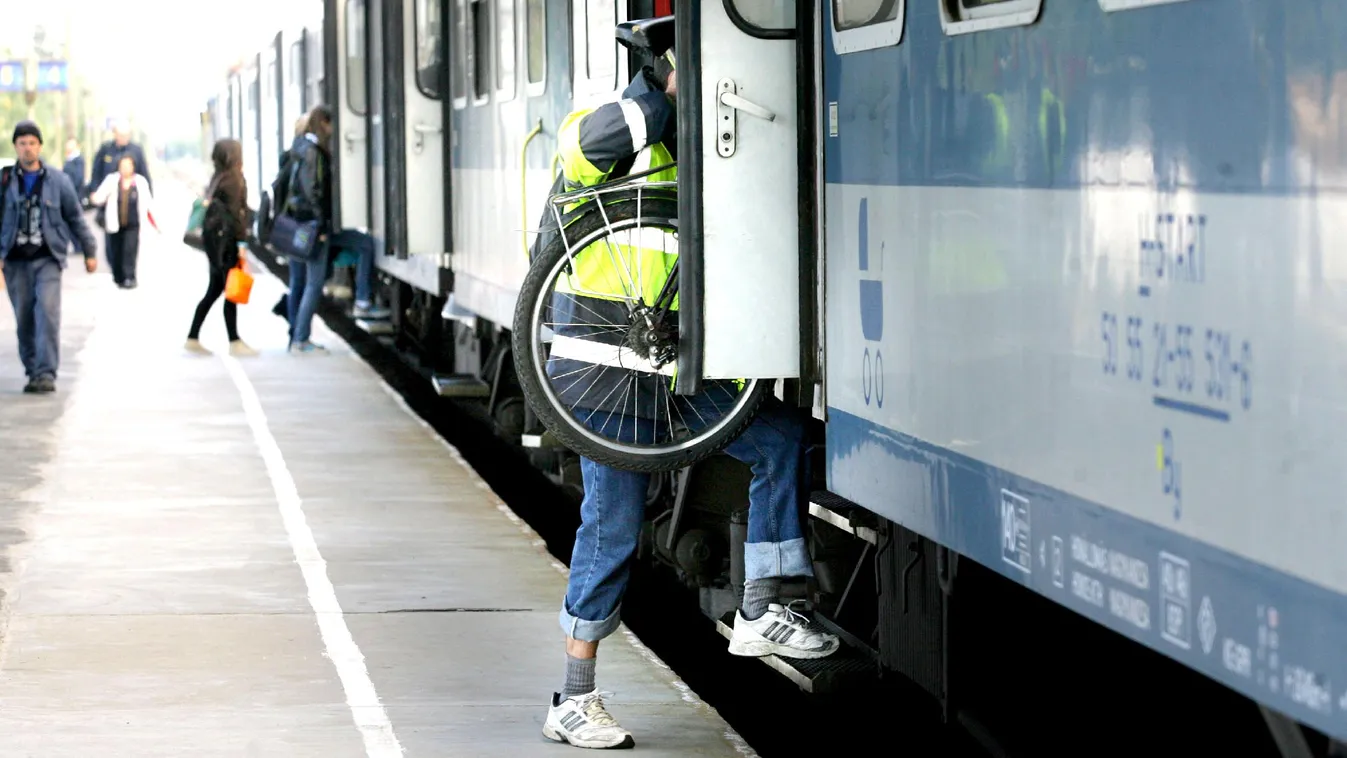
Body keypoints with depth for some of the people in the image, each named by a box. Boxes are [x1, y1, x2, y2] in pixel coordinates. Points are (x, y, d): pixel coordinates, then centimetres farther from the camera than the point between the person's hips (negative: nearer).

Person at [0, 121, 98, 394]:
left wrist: (89, 251, 15)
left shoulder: (58, 181, 6)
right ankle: (32, 372, 13)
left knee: (48, 313, -15)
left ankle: (46, 373, -17)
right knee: (24, 320, 2)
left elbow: (75, 217, 13)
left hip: (48, 259, -1)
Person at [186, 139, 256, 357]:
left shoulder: (218, 178, 14)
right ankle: (234, 342, -2)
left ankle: (193, 338, 12)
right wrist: (242, 241, -16)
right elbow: (237, 211, -15)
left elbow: (211, 205, 13)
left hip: (212, 235, 9)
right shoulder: (235, 178, -11)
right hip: (226, 238, -9)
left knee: (214, 291, 12)